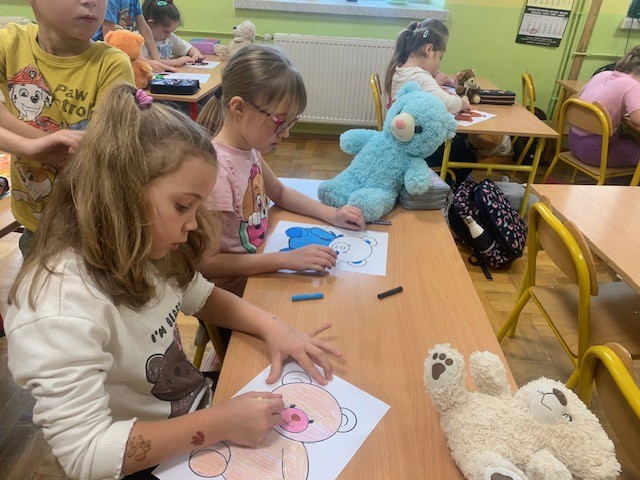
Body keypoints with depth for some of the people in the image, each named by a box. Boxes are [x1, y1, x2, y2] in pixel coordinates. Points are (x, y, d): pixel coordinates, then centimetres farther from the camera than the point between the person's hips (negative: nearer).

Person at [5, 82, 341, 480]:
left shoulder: (141, 249, -8)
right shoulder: (60, 310, -30)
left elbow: (201, 296, 6)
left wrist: (271, 326, -10)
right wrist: (221, 424, -29)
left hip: (196, 408, 6)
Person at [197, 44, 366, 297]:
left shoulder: (249, 148, -3)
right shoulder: (217, 166, -27)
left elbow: (279, 192, 16)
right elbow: (206, 263, -24)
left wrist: (330, 214, 2)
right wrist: (287, 259, -29)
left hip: (256, 265, 7)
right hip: (231, 290, -7)